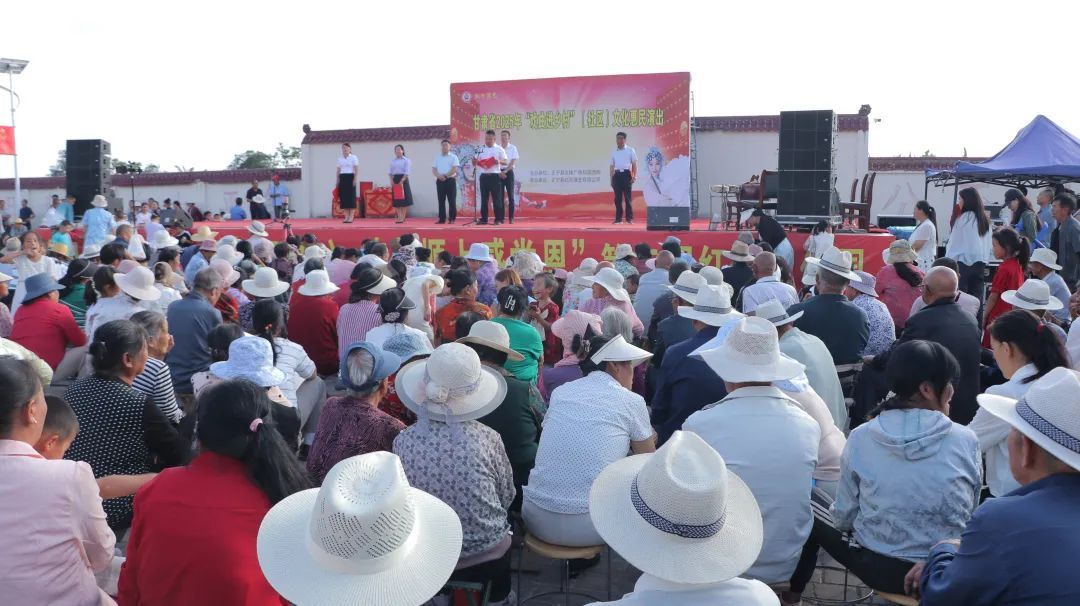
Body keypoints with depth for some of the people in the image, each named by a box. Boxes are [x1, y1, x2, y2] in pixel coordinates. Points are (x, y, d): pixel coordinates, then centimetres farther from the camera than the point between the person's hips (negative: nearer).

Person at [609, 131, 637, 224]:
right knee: (618, 197, 2)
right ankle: (618, 218, 7)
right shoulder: (614, 152, 14)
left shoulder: (630, 150, 5)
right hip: (617, 175, 3)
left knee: (628, 197, -4)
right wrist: (611, 179, 10)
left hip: (626, 174, -3)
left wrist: (634, 176, -7)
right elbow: (611, 166, 16)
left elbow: (634, 164, 3)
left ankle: (629, 218, 0)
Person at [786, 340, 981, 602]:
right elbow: (970, 514, 1)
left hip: (880, 570, -1)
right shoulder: (966, 440, -10)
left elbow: (843, 517, -6)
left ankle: (792, 592, 34)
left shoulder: (861, 438, -12)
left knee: (810, 503, 21)